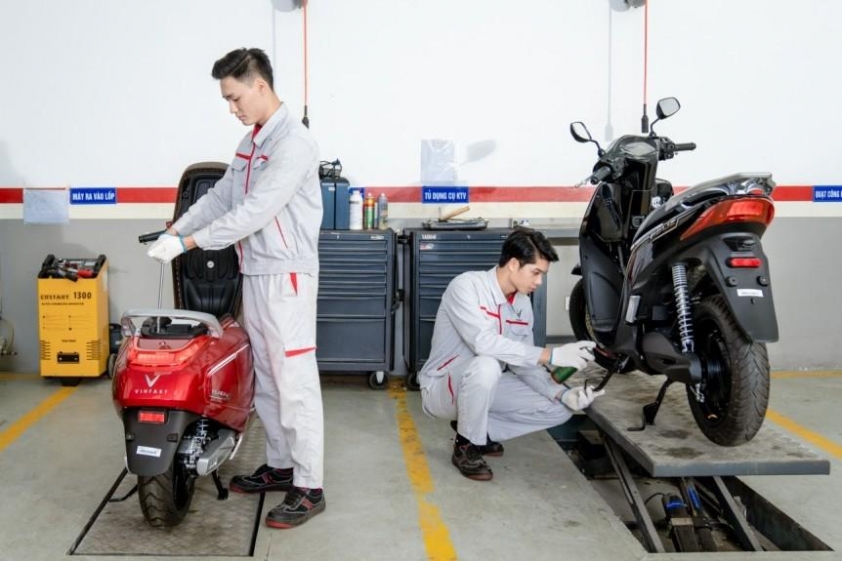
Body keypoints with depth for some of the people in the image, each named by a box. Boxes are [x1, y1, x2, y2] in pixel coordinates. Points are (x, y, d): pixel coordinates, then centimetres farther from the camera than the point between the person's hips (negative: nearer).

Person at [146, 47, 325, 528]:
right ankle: (280, 465, 28)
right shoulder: (252, 142, 15)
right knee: (266, 378, 15)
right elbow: (220, 197, 17)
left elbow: (254, 212, -22)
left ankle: (309, 488, 3)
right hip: (255, 273, 9)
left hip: (286, 276, -9)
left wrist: (188, 243, -21)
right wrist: (174, 230, 5)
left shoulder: (293, 141, -16)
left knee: (295, 381, -5)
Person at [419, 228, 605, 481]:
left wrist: (563, 393, -17)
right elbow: (483, 342, -36)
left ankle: (477, 429, 9)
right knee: (487, 366, -39)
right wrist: (551, 355, -37)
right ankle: (465, 446, -14)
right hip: (442, 388, -7)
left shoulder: (523, 304, -1)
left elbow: (524, 364, 0)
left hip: (484, 385, 7)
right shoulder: (466, 286, -22)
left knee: (559, 409, -5)